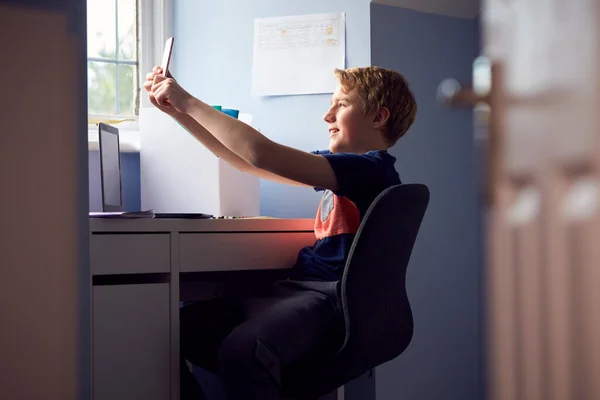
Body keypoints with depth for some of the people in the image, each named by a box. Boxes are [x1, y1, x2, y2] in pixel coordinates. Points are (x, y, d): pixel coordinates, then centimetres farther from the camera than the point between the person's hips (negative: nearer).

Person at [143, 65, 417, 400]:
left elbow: (262, 154, -18)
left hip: (331, 300, -9)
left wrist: (190, 102, -9)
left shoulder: (371, 168, -10)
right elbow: (249, 161, 20)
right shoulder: (345, 164, 19)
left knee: (241, 348, -39)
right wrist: (178, 110, 14)